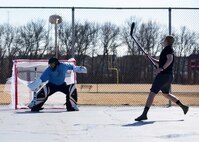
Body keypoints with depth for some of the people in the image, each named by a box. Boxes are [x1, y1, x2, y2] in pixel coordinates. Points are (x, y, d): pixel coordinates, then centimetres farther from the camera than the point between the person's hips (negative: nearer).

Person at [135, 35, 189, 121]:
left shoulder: (168, 48, -5)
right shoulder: (166, 50, 23)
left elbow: (170, 59, -23)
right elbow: (159, 63, 30)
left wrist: (161, 68, -31)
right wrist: (150, 58, 21)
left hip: (164, 75, -11)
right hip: (169, 76, 11)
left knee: (152, 93, -15)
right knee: (166, 94, 26)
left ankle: (144, 114, -22)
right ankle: (183, 106, 27)